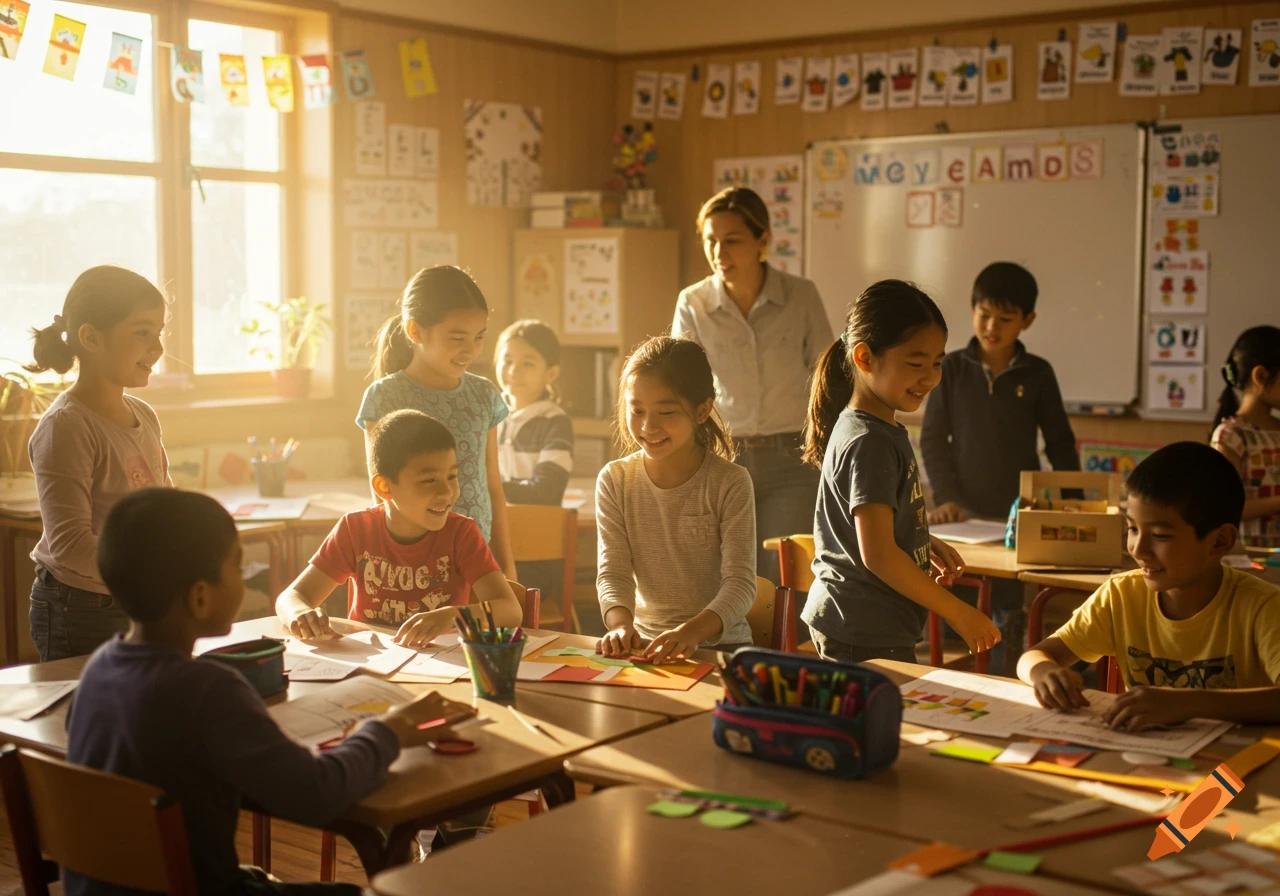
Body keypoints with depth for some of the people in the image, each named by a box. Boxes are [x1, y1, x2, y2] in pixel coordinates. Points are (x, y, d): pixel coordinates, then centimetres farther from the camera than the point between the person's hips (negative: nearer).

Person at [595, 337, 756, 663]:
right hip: (644, 643, 3)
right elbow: (613, 572, -3)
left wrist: (693, 631, -31)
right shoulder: (615, 481, 3)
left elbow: (740, 581, -12)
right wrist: (620, 623, -25)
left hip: (720, 642, -3)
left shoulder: (730, 483, -6)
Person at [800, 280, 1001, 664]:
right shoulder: (869, 443, -20)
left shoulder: (886, 430, 10)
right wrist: (958, 613, -20)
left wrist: (926, 544, 10)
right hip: (866, 636, -10)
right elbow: (878, 553, -25)